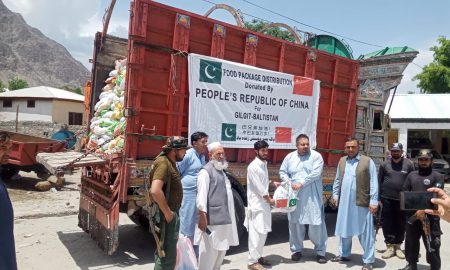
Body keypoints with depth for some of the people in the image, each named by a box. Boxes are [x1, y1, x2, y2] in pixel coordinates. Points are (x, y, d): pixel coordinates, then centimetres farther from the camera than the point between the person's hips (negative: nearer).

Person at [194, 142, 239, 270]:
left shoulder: (221, 170, 17)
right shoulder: (206, 171, -11)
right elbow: (201, 195, -17)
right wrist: (202, 216, -22)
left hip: (224, 217, 9)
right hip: (212, 218, -9)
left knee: (222, 249, 18)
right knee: (209, 251, -3)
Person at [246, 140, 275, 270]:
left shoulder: (264, 164, 11)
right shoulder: (253, 166, -17)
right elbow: (258, 187, -17)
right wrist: (269, 199, -8)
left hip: (264, 204, 9)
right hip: (256, 204, -9)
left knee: (264, 232, 15)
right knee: (256, 233, -6)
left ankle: (258, 256, 27)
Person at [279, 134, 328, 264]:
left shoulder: (316, 156, -5)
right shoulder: (289, 157, 7)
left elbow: (316, 173, -16)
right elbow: (282, 172, 9)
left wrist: (301, 183, -19)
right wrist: (289, 183, -9)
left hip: (312, 198, -3)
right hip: (294, 196, 3)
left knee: (316, 224, 0)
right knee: (295, 224, 11)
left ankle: (320, 252, 16)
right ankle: (297, 249, 26)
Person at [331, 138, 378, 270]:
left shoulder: (368, 161, -5)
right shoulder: (342, 161, 10)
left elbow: (373, 183, -7)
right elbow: (337, 180, 17)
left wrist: (373, 201, -10)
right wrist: (335, 195, 12)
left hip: (362, 203, -5)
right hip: (344, 202, 5)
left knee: (365, 232, 3)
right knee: (344, 229, 16)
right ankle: (344, 254, 32)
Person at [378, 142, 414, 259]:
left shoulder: (409, 164, 0)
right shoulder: (384, 164, 4)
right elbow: (379, 182, 4)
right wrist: (378, 198, -1)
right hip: (387, 199, 1)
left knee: (401, 224, 9)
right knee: (387, 223, 2)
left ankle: (397, 246, 23)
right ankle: (390, 246, 13)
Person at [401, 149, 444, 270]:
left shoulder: (437, 176, -2)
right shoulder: (412, 175, 12)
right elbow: (404, 192, 12)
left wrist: (424, 210, -20)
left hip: (430, 217, -4)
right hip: (412, 215, 5)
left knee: (432, 245, -1)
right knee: (411, 242, 15)